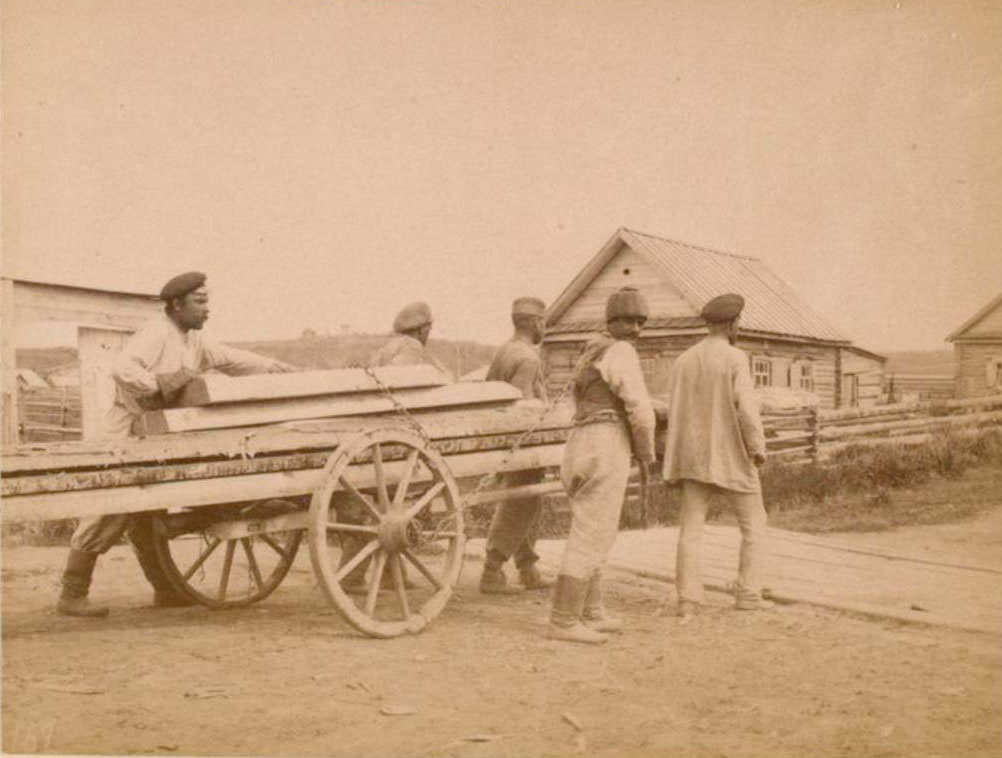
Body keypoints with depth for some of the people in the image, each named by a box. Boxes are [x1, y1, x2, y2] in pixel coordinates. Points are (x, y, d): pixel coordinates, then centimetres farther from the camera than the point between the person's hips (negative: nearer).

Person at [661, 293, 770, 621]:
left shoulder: (683, 360, 7)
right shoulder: (735, 358, -10)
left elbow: (675, 413, 7)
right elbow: (746, 405, -21)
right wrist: (758, 447, -13)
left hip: (694, 457, 4)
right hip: (731, 457, -4)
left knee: (691, 530, 2)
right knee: (754, 524, 12)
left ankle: (688, 601, -6)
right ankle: (748, 594, 9)